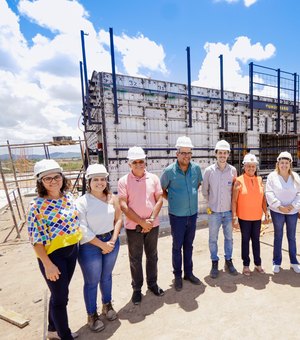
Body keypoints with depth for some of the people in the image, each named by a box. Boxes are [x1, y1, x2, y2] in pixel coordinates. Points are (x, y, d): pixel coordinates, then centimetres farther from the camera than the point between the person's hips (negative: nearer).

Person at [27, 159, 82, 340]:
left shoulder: (68, 196, -2)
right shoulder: (38, 206, -19)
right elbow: (35, 238, -16)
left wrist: (77, 244, 11)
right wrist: (48, 265, -16)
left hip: (72, 250, 6)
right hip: (53, 255, -6)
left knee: (60, 293, 24)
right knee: (60, 297, 12)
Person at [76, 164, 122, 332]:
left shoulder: (112, 198, -4)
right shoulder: (82, 202, -16)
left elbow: (118, 219, 1)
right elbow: (82, 229, -19)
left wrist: (113, 240, -9)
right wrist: (102, 244, -15)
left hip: (111, 242, 4)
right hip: (90, 246, -4)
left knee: (107, 276, 22)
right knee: (92, 281, 12)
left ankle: (107, 305, 47)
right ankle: (92, 315, 36)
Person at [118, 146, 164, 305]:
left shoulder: (153, 178, -3)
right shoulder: (123, 181, -9)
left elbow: (159, 200, -3)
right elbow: (123, 206, -13)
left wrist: (151, 219, -14)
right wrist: (141, 222, -15)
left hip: (152, 225, 2)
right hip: (133, 227, -2)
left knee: (152, 256, 19)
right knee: (135, 259, 13)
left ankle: (152, 283, 40)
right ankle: (137, 288, 34)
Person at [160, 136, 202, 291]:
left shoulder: (196, 168, -3)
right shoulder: (169, 171, -14)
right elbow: (162, 190, 0)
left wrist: (192, 196, 9)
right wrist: (173, 200, -2)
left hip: (192, 213, 4)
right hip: (177, 215, -3)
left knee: (189, 245, 19)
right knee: (177, 247, 10)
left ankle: (189, 273, 38)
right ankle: (177, 276, 30)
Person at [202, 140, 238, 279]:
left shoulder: (233, 170, -3)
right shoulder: (209, 170, -8)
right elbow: (204, 190, 2)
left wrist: (233, 205, 6)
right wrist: (210, 203, 6)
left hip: (228, 210, 2)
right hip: (214, 211, -1)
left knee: (229, 237, 16)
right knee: (213, 239, 10)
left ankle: (228, 260, 36)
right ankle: (214, 263, 28)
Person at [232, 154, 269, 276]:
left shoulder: (259, 180, 3)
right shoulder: (239, 181, -10)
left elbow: (263, 198, 9)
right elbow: (234, 201, -11)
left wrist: (266, 213, 6)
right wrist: (234, 217, -14)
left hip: (257, 217, 3)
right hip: (244, 217, -3)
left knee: (256, 240, 15)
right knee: (245, 240, 10)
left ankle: (258, 264, 32)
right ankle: (246, 265, 25)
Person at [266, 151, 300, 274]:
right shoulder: (272, 176, -6)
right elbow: (269, 193, -11)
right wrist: (279, 206, -17)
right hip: (277, 211, -2)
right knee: (278, 237, 8)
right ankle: (277, 262, 21)